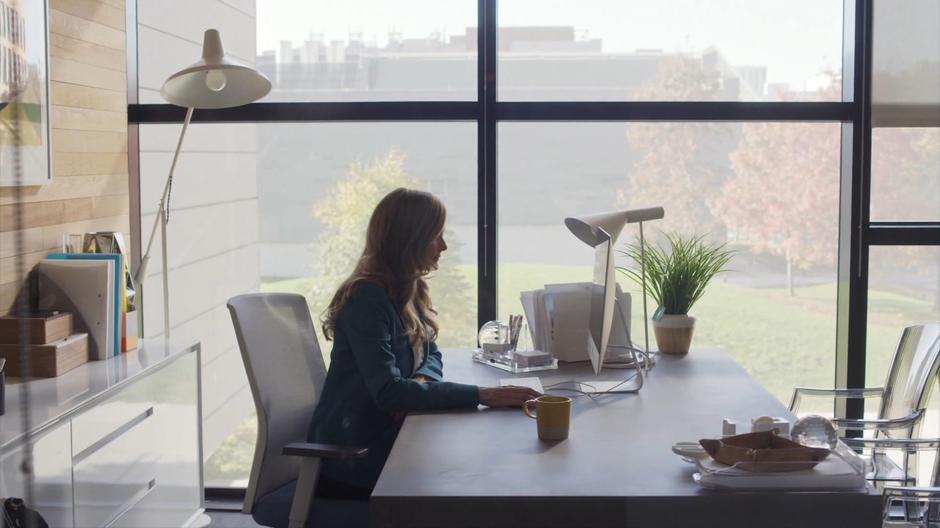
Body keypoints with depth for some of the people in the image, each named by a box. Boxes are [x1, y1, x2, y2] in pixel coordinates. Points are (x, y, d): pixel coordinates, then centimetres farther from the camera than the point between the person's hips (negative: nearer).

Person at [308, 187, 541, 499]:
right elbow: (388, 391, -29)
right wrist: (481, 395, -32)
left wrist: (420, 382, -11)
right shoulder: (368, 299, -21)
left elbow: (430, 355, 14)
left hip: (388, 434, 8)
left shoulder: (410, 292, 6)